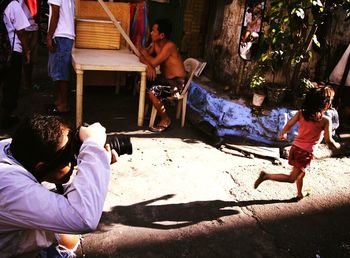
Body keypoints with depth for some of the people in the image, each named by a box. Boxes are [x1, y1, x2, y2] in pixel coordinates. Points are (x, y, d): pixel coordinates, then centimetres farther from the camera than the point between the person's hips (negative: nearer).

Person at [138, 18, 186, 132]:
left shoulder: (169, 46, -23)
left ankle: (165, 120, -7)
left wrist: (145, 53, -9)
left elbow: (154, 62, -28)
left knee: (151, 92, -26)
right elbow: (142, 57, -1)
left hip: (176, 83, -9)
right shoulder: (155, 43, 3)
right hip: (165, 78, 9)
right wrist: (149, 65, -22)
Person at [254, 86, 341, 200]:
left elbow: (288, 125, 1)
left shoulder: (301, 113, -3)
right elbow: (328, 141, -13)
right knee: (291, 178, 2)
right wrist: (336, 146, 8)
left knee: (301, 173, 28)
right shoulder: (326, 120, -14)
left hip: (295, 147, 7)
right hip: (306, 153, -7)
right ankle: (267, 176, -14)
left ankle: (300, 194, 46)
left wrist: (282, 134, 21)